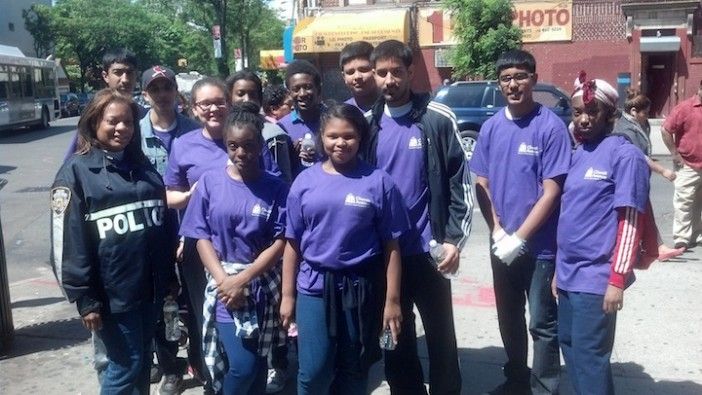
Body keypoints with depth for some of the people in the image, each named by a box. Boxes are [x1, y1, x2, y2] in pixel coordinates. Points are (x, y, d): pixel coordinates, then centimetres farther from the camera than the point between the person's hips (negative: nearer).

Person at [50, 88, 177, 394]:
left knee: (143, 362, 17)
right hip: (112, 292, -6)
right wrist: (84, 298, -15)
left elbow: (164, 223, 17)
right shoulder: (76, 171, -7)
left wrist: (170, 276, 16)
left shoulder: (142, 166, 12)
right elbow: (68, 241, -12)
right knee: (124, 366, 3)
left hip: (150, 287, 6)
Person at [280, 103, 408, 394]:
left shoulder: (378, 182, -5)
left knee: (354, 371, 14)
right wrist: (287, 295, 3)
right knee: (313, 371, 0)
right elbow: (293, 243, 3)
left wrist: (392, 299, -6)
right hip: (314, 286, 1)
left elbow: (391, 245, -4)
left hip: (362, 288, 0)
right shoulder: (305, 181, 0)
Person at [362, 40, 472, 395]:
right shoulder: (367, 123, 5)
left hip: (428, 249, -3)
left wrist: (454, 238, -10)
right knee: (395, 337, 15)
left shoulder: (438, 118, -5)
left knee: (440, 334, 11)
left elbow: (460, 181, -4)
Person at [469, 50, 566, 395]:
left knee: (542, 322, 6)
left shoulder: (551, 126, -12)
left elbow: (551, 191, -15)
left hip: (540, 245, -5)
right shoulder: (490, 127, 3)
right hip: (501, 245, 5)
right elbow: (481, 184, 5)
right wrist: (498, 231, -6)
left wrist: (520, 237, -17)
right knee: (509, 318, 18)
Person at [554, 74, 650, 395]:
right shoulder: (577, 155, 11)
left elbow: (631, 221, -14)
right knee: (568, 345, 16)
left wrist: (618, 279, -18)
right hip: (569, 273, 8)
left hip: (597, 276, -8)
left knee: (589, 354, -1)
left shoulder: (625, 154, -11)